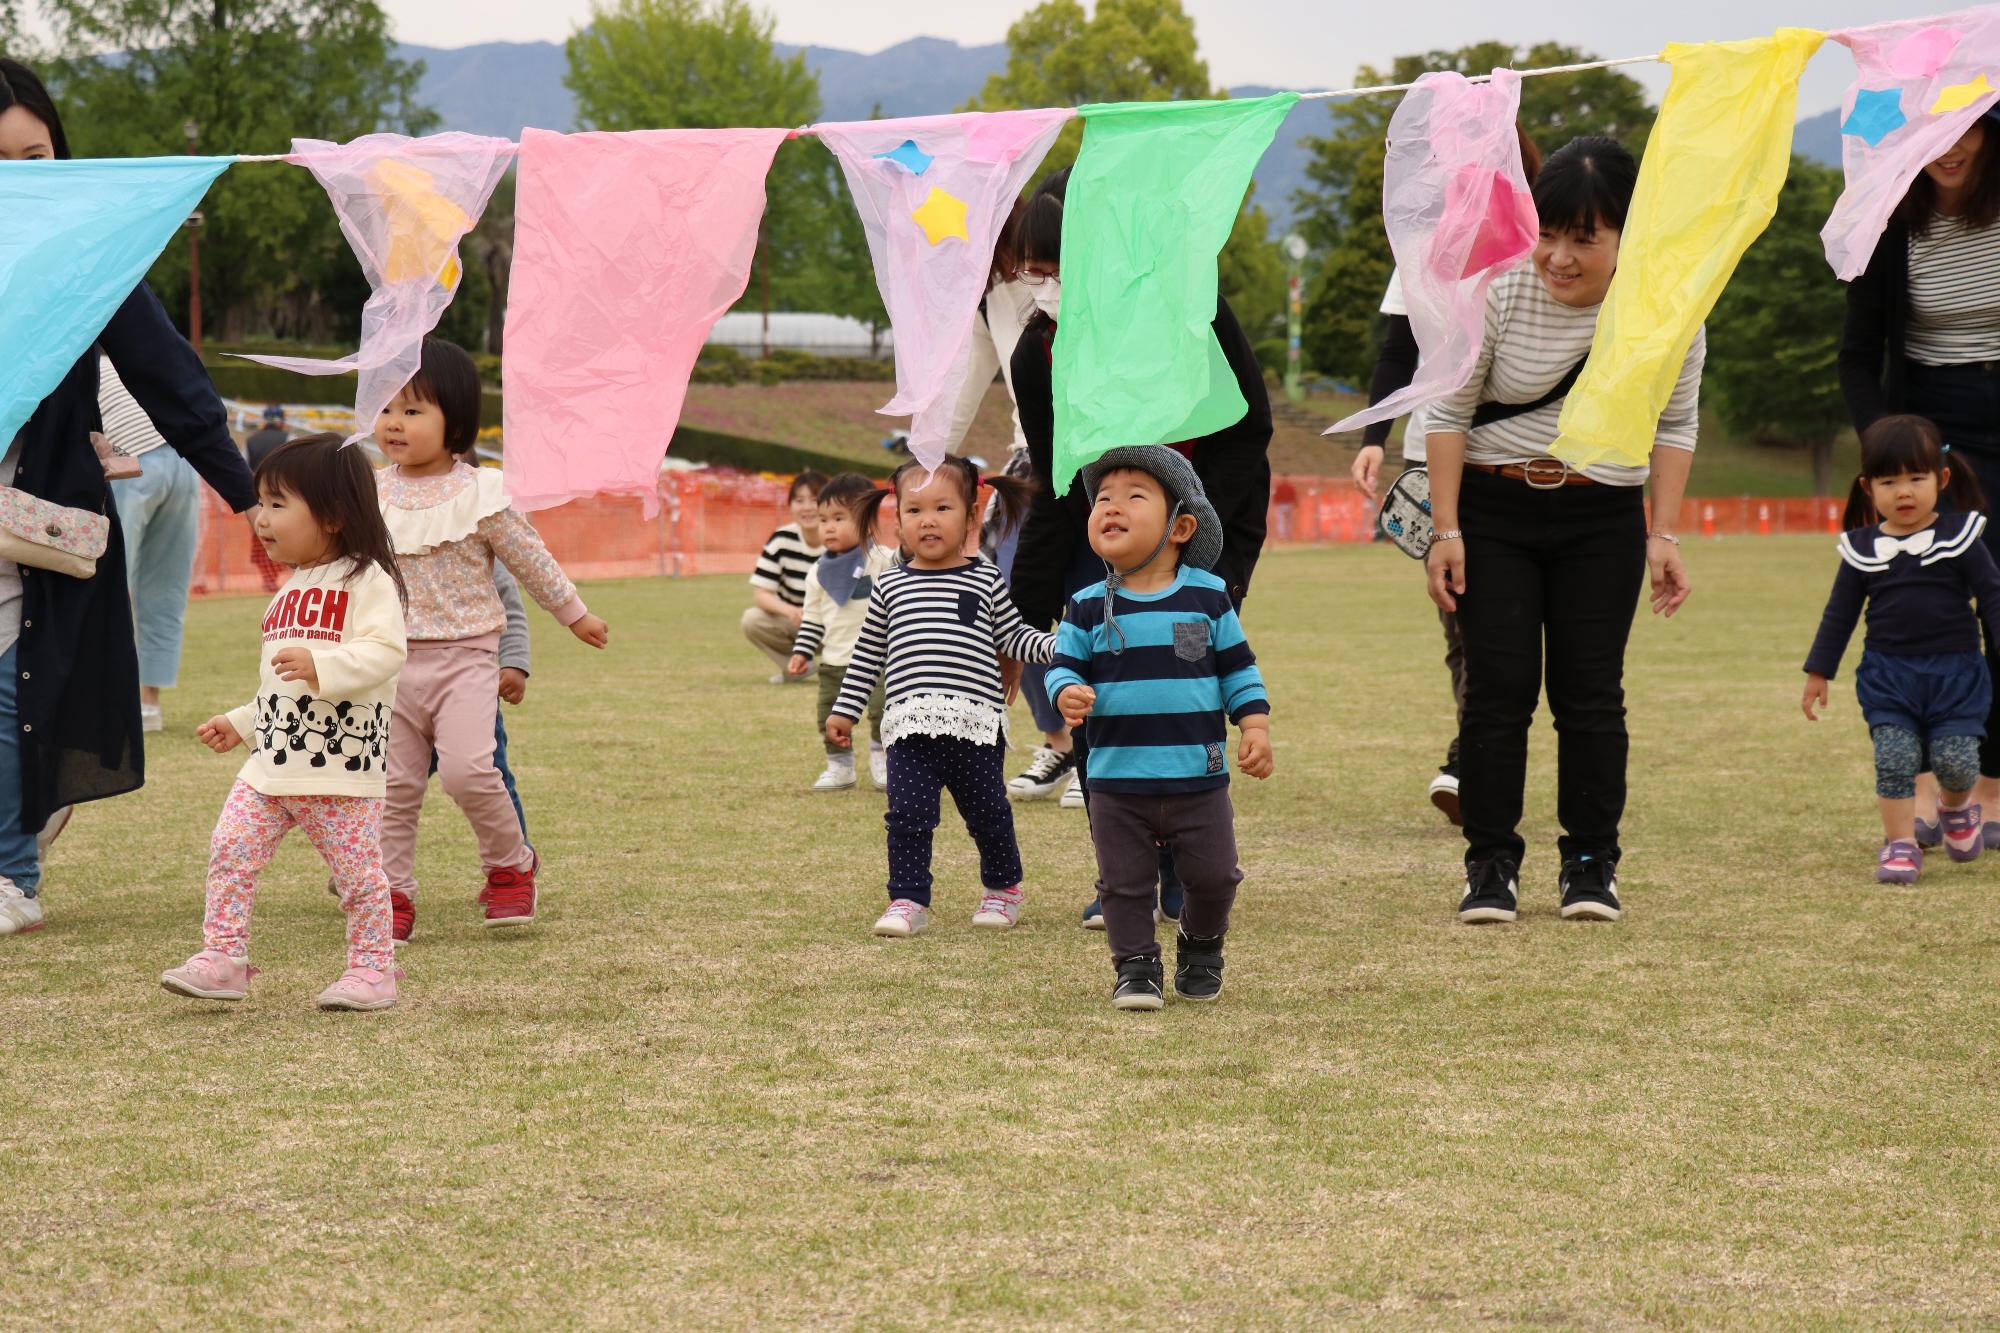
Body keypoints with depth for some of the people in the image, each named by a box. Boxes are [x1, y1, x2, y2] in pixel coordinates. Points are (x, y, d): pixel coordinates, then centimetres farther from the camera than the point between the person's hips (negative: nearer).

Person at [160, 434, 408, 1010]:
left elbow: (385, 654, -22)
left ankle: (372, 968, 12)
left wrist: (321, 665, -31)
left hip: (342, 766, -8)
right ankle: (223, 959, -1)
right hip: (271, 763, 8)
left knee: (357, 871, 0)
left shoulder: (367, 582, -8)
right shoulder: (291, 590, 20)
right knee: (230, 850, -4)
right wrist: (242, 723, 25)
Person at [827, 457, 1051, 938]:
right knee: (907, 813, -7)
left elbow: (1013, 638, 10)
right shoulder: (890, 587, 10)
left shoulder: (986, 580, 6)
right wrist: (845, 710, 18)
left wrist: (1057, 645, -7)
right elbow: (868, 655, 18)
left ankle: (1004, 887, 29)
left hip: (977, 724, -1)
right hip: (910, 725, 1)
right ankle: (908, 900, 2)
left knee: (987, 812, 9)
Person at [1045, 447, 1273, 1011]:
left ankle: (1201, 948, 31)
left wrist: (1255, 726, -3)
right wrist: (1067, 694, -20)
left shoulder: (1206, 596, 0)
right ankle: (1135, 967, 18)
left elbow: (1238, 667, 6)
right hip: (1117, 781, 0)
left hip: (1199, 778, 0)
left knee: (1213, 875, 6)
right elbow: (1064, 664, 2)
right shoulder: (1088, 606, 0)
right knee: (1124, 881, 4)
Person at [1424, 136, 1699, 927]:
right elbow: (1447, 414, -5)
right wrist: (1446, 529, -8)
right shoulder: (1497, 295, -12)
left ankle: (1591, 863, 10)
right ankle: (1491, 865, 4)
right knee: (1498, 686, -4)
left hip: (1602, 519, 1)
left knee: (1591, 690, 0)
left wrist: (1663, 534, -1)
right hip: (1492, 512, -1)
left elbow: (1675, 425, 4)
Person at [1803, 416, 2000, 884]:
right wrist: (1818, 672, 13)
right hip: (1887, 675, 1)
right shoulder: (1862, 549, 3)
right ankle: (1899, 843, 0)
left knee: (1955, 760, -8)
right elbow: (1839, 613, 12)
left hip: (1955, 672, -1)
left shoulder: (1959, 539, -3)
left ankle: (1957, 807, 25)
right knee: (1894, 758, -11)